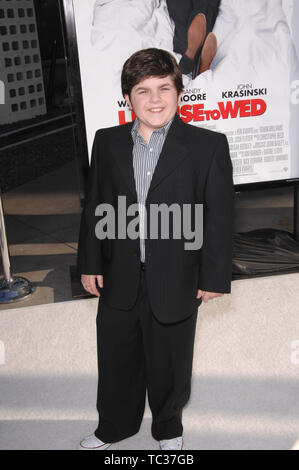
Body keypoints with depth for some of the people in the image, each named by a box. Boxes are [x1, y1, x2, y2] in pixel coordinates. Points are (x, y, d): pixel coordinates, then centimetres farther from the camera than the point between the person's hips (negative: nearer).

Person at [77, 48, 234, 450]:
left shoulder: (209, 146, -10)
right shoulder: (107, 142, 0)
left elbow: (219, 217, -8)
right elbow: (95, 206, 6)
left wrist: (214, 277, -8)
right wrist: (90, 262, 5)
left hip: (175, 282, -2)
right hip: (119, 280, 3)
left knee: (169, 364, 17)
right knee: (116, 360, 20)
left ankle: (168, 428, 46)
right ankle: (114, 426, 47)